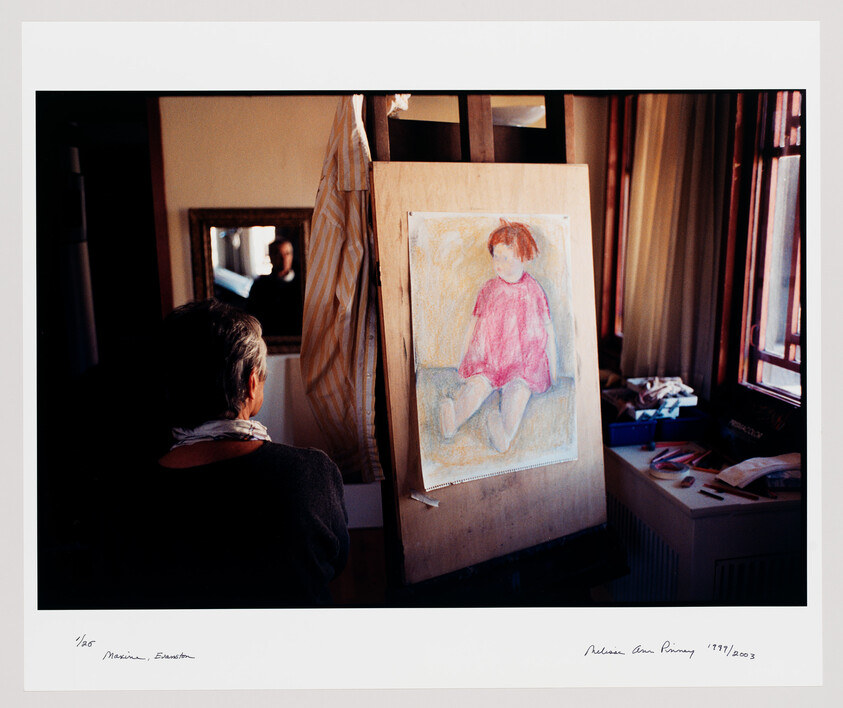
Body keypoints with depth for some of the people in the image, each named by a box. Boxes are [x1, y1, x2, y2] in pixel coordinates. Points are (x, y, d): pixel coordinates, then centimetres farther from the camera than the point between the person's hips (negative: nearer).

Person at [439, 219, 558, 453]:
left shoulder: (534, 292, 5)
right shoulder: (488, 290, 9)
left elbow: (548, 334, 10)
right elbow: (472, 328, 16)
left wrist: (552, 372, 8)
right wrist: (463, 362, 13)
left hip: (525, 361, -1)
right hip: (486, 359, 1)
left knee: (519, 388, -31)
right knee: (477, 385, -28)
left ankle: (504, 431, -58)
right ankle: (453, 419, -55)